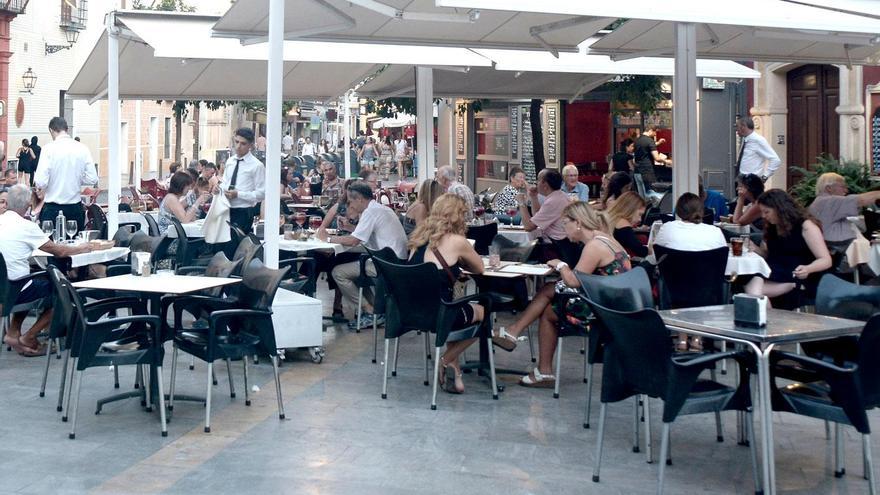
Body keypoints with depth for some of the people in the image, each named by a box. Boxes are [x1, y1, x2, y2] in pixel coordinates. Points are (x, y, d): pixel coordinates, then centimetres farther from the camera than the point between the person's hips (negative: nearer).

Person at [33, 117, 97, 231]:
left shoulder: (49, 149, -9)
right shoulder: (82, 148, 0)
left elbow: (40, 183, -14)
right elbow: (92, 179, 0)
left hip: (53, 209, -3)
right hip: (75, 208, 3)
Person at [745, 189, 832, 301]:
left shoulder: (806, 226, -4)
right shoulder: (771, 227, 16)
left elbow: (826, 260, -8)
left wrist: (807, 269, -29)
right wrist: (753, 248, 4)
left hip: (798, 280, -6)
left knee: (753, 290, -33)